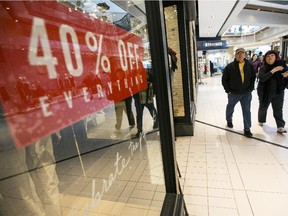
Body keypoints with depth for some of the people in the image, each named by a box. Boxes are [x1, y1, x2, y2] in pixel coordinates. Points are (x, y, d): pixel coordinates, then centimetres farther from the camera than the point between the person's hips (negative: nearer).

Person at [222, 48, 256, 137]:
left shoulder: (249, 66, 0)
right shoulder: (230, 66, -10)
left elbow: (253, 77, 11)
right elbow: (224, 79, -6)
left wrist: (251, 88, 3)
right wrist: (228, 90, -9)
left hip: (246, 93, 2)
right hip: (233, 93, -1)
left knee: (247, 111, 1)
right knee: (230, 108, 18)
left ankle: (247, 129, 10)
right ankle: (229, 121, 45)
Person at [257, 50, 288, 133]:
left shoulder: (281, 64, -4)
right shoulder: (263, 68, -11)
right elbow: (262, 78, -26)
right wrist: (273, 70, -30)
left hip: (278, 92, 1)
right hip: (265, 92, -1)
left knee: (278, 109, 4)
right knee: (263, 107, 17)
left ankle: (280, 126, 11)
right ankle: (261, 120, 38)